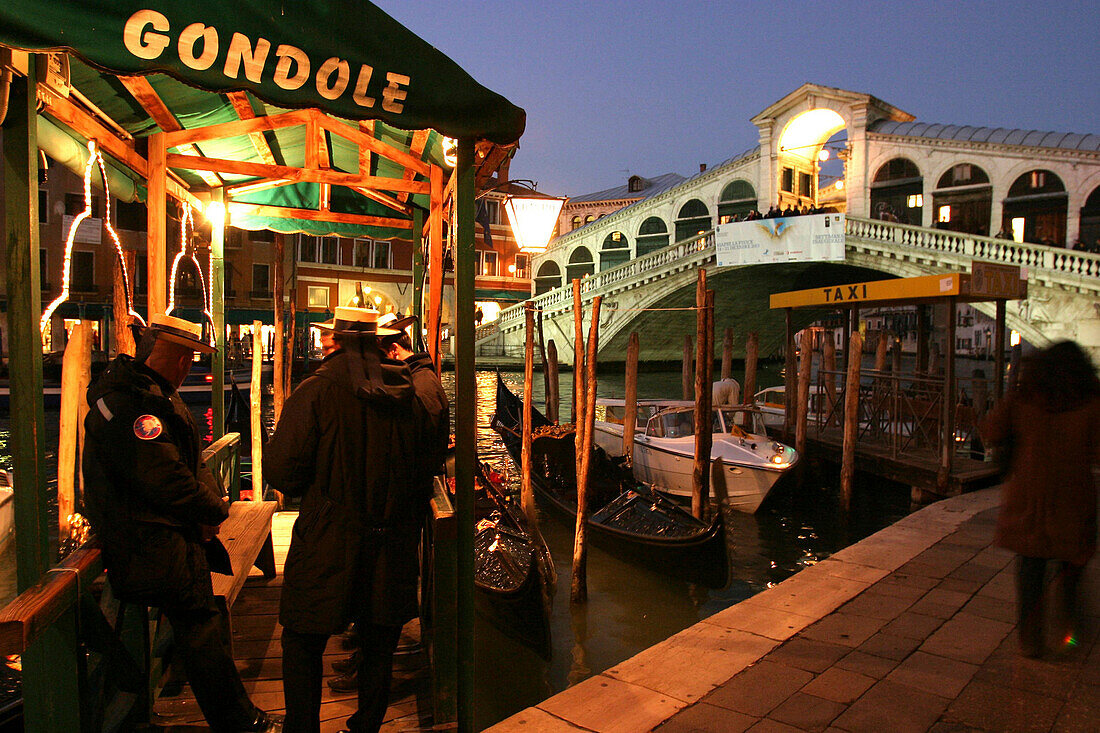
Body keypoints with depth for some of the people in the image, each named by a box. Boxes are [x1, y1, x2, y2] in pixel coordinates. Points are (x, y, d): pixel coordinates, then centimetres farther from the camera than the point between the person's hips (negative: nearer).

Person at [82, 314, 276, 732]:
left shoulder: (156, 394, 15)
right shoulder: (130, 402, -20)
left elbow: (191, 459, 14)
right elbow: (164, 478, -25)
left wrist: (211, 504, 0)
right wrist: (212, 511, -10)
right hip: (153, 544, -10)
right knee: (201, 627, -5)